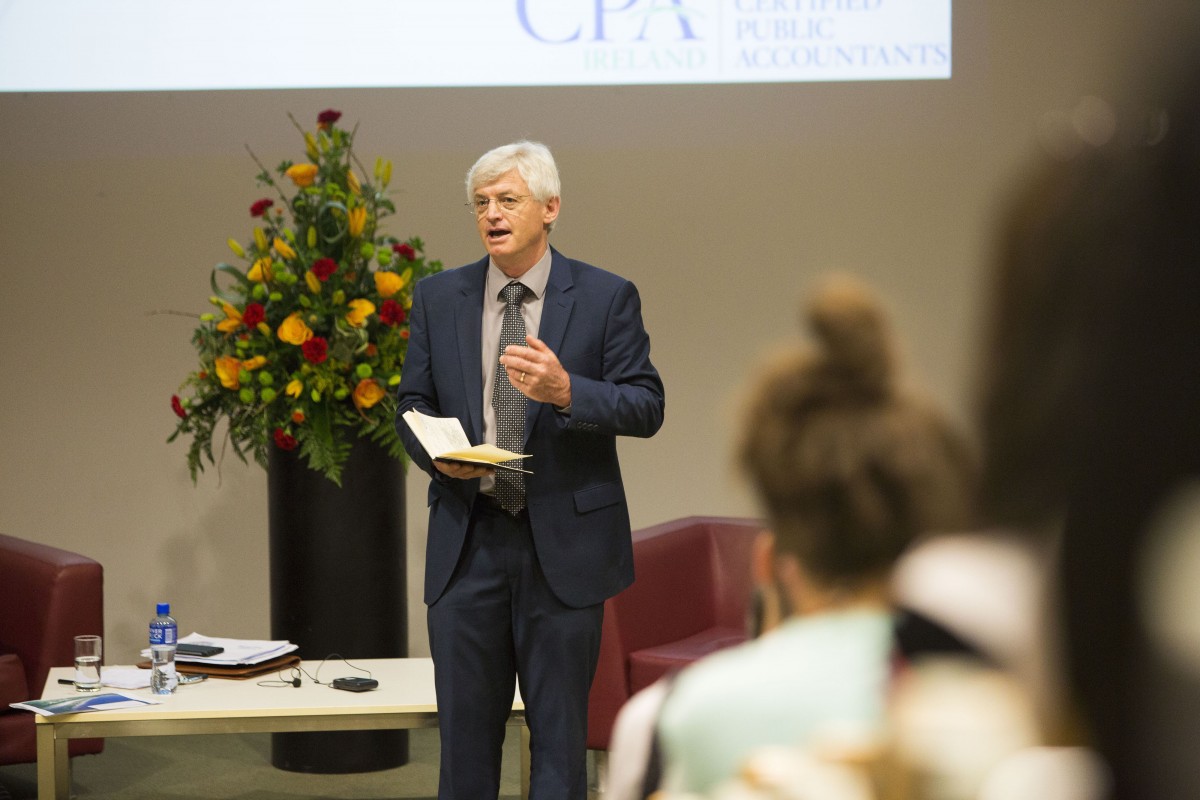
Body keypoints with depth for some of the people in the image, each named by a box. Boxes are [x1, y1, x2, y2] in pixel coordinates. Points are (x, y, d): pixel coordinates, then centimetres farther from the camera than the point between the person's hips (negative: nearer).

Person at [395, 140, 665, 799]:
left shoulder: (606, 297, -1)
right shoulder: (438, 298, 8)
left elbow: (646, 406, -6)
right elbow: (412, 403, 12)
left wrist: (567, 391, -24)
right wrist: (438, 453, -9)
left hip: (564, 540, -2)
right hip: (467, 541, 3)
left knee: (559, 728, 5)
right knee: (465, 725, 8)